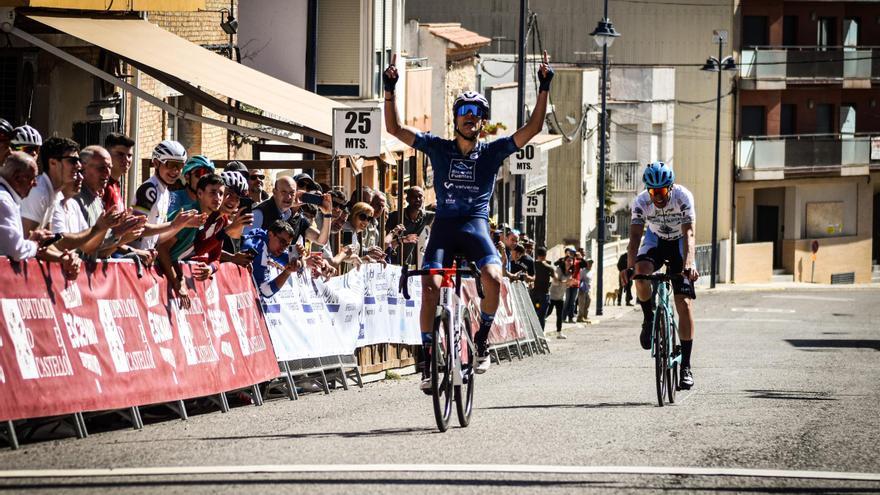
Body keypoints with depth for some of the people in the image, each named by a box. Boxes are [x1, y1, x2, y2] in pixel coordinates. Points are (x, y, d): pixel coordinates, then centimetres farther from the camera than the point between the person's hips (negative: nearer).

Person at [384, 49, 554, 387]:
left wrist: (544, 88, -6)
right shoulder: (438, 148, 9)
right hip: (444, 224, 0)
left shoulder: (492, 151, 8)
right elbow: (394, 129, 6)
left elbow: (533, 128, 1)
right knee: (431, 285, -22)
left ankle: (482, 340, -4)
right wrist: (389, 90, -4)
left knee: (492, 277, -28)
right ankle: (429, 357, -10)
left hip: (476, 225, 0)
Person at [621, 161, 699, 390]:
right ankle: (649, 318, -8)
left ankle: (686, 366, -5)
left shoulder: (683, 197, -28)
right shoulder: (641, 202, -23)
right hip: (655, 240, 1)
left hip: (679, 243, -1)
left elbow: (689, 233, -35)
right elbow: (635, 236, -28)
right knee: (641, 272, -34)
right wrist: (629, 266, -44)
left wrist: (689, 264, -51)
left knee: (685, 303, -10)